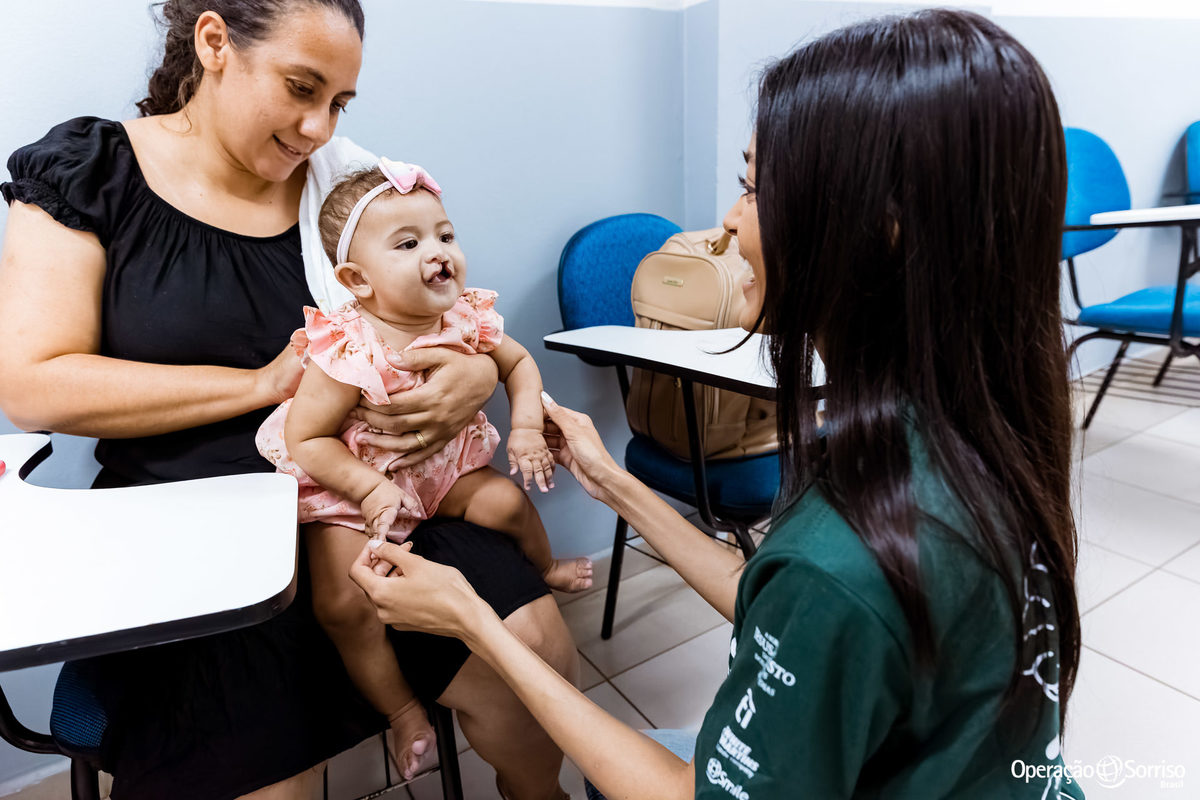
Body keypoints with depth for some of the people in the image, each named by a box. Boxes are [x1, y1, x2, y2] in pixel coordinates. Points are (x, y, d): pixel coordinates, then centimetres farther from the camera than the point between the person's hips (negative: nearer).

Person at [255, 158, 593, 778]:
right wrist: (369, 487, -29)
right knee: (343, 605, -18)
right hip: (351, 491, -4)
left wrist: (526, 427, -7)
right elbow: (303, 438, -20)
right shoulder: (349, 353, -28)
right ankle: (402, 710, 8)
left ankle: (545, 568, 26)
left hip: (445, 469, 4)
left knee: (508, 501, -12)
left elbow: (519, 363, 6)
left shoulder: (467, 320, -11)